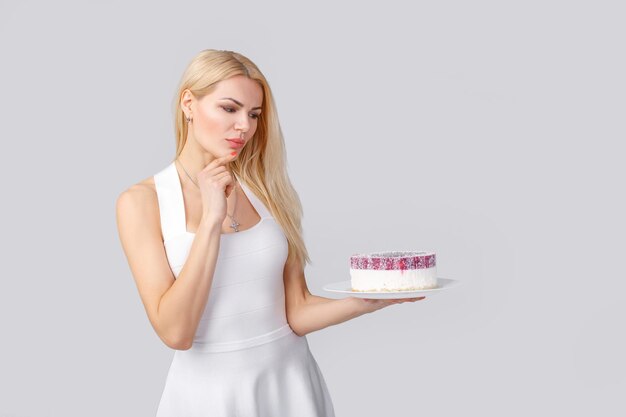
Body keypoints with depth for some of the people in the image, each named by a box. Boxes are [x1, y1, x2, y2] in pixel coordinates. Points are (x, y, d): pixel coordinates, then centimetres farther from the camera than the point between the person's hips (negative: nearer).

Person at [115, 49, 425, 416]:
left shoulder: (266, 191, -1)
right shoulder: (142, 201, -9)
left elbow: (296, 312, -1)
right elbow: (175, 332, -17)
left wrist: (366, 300, -17)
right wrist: (211, 220, -20)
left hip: (290, 382, 3)